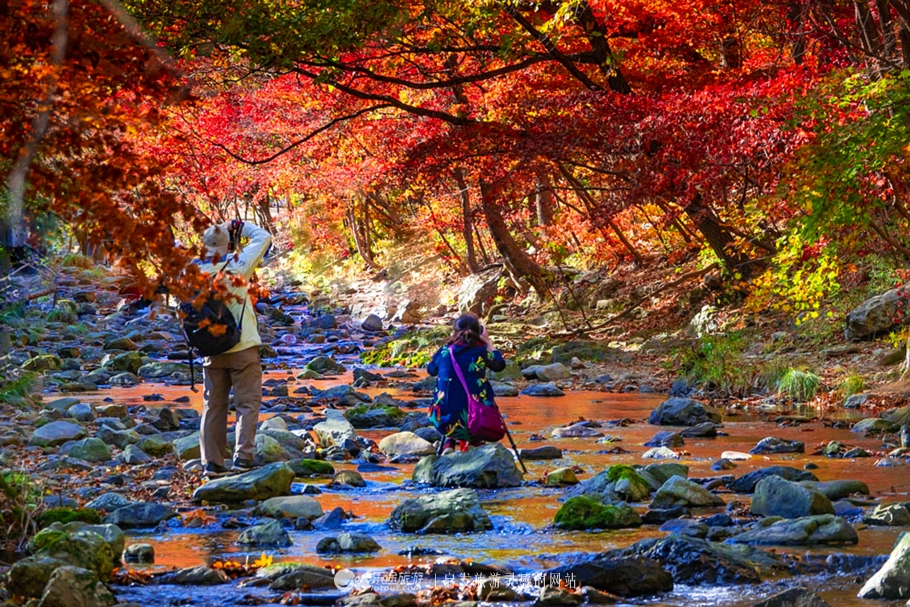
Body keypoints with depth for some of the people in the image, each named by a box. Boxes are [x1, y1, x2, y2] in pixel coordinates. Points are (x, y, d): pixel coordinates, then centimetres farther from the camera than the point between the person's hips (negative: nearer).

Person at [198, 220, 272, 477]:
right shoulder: (237, 265, -9)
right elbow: (264, 238, 1)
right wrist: (239, 225, 11)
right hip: (243, 347, -4)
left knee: (213, 406, 10)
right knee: (247, 404, 0)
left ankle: (212, 462, 8)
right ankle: (243, 457, -10)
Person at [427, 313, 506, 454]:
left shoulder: (444, 351, 0)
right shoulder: (481, 352, -6)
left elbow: (431, 370, 21)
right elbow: (500, 364, 14)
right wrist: (487, 342, 23)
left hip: (444, 421, 2)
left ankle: (448, 442, 24)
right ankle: (467, 442, 20)